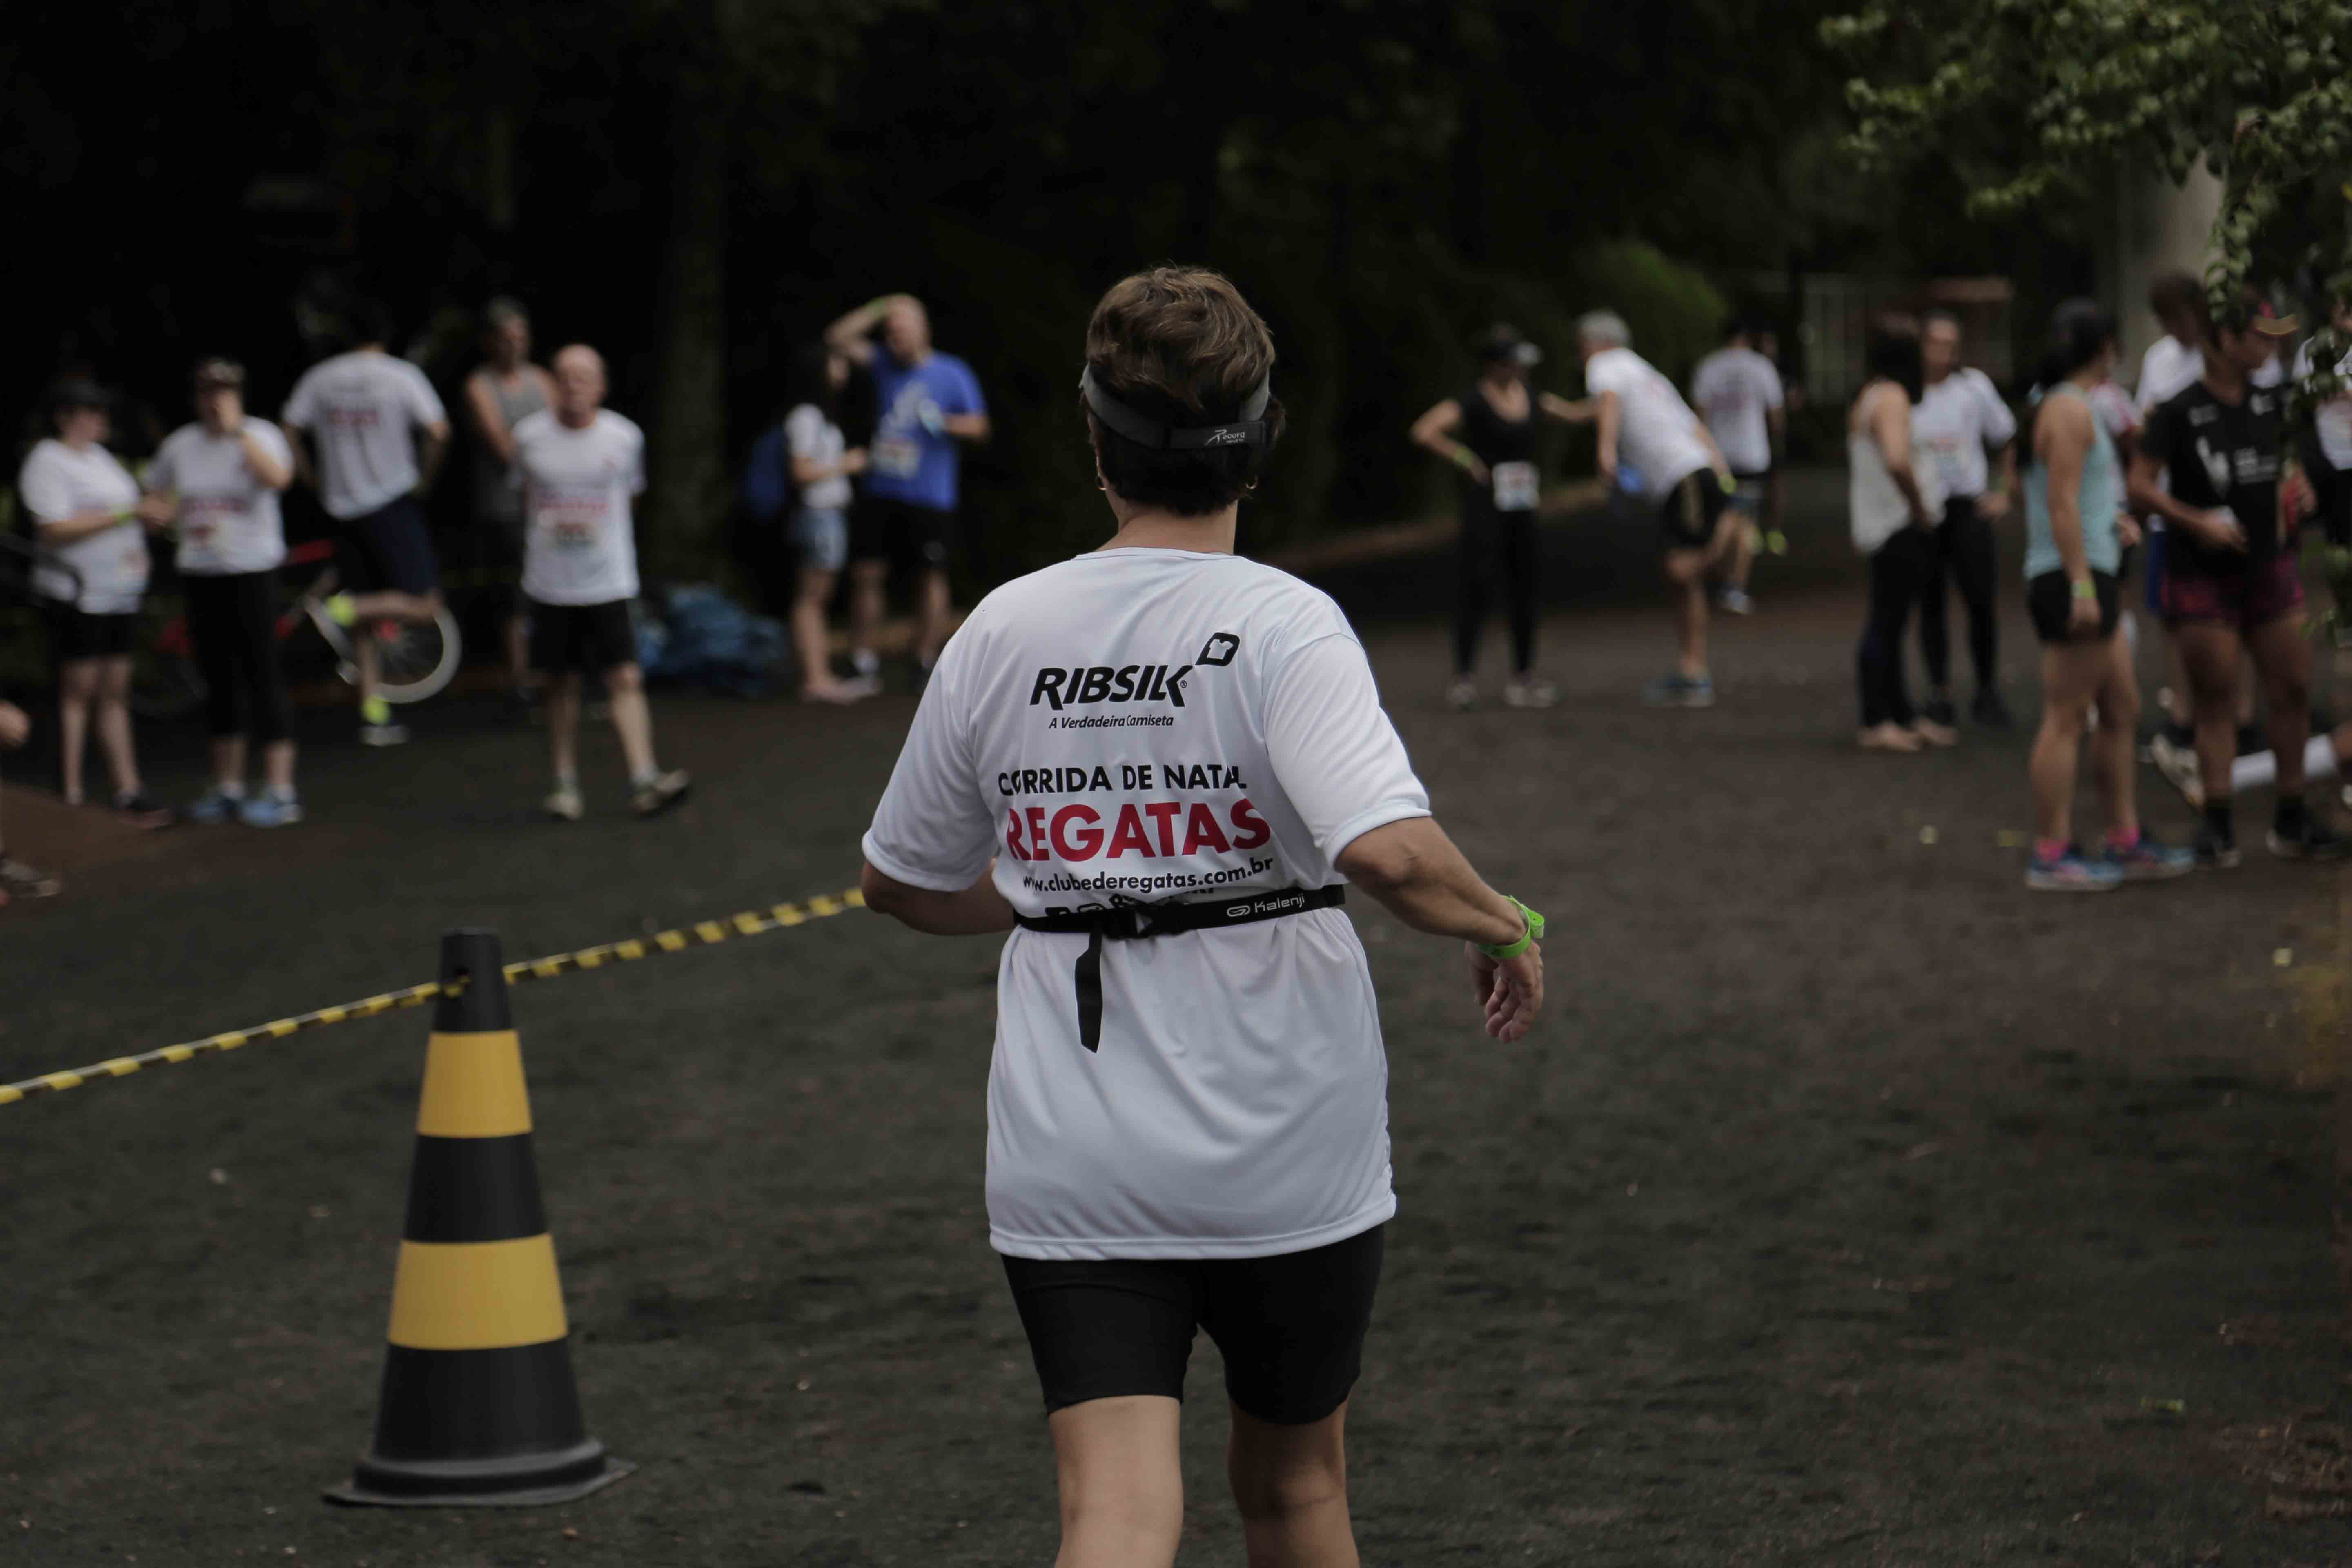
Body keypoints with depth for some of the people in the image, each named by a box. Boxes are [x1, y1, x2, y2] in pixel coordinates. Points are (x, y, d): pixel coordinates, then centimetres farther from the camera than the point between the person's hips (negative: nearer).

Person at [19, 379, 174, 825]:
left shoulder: (98, 457, 17)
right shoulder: (47, 463, -9)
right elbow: (53, 530, -20)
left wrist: (151, 513, 3)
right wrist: (126, 514, -20)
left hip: (120, 593, 8)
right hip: (77, 594, -8)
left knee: (114, 695, 8)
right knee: (77, 691, -6)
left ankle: (128, 792, 9)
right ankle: (70, 798, -4)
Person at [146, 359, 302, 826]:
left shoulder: (259, 436, -6)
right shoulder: (181, 445, 8)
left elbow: (278, 477, -27)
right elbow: (157, 497, 22)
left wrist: (237, 429, -23)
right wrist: (186, 521, 2)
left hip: (252, 572, -5)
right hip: (200, 573, 5)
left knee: (262, 676, -8)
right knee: (218, 679, 10)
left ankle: (281, 791, -5)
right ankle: (227, 787, 20)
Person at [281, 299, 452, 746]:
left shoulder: (319, 377, 5)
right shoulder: (402, 376, -6)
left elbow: (290, 433, 1)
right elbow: (438, 431, -17)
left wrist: (315, 484, 12)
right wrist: (424, 477, -1)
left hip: (343, 506, 5)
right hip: (394, 501, -5)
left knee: (367, 611, 12)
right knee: (424, 604, -1)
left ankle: (372, 714, 9)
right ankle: (348, 609, -23)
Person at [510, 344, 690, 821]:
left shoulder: (625, 437, -2)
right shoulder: (530, 436, 0)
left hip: (608, 582, -1)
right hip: (549, 582, 1)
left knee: (625, 679, -10)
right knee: (561, 685, 6)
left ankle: (644, 781, -16)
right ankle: (565, 785, 15)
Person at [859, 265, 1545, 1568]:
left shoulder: (1000, 632, 1)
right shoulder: (1282, 626, -11)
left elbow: (901, 883, 13)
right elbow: (1390, 851, -27)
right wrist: (1505, 927, -7)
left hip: (1069, 1165, 2)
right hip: (1285, 1155, -1)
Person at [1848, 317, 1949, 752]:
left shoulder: (1869, 397, 16)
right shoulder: (1892, 397, -15)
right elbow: (1897, 461, -31)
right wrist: (1919, 507, -19)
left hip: (1884, 531, 10)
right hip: (1900, 530, -10)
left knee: (1890, 622, 13)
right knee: (1887, 622, -7)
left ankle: (1903, 716, 20)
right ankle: (1877, 723, -6)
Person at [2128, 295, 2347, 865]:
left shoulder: (2270, 403, 6)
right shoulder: (2180, 412, -12)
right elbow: (2140, 487, -15)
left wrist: (2283, 513, 8)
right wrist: (2198, 522, -23)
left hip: (2267, 567, 5)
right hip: (2202, 577, -5)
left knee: (2293, 690, 5)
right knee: (2215, 700, -1)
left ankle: (2291, 819, 17)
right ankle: (2217, 826, 5)